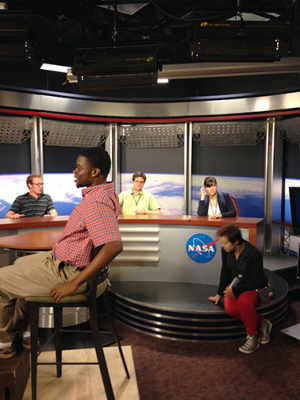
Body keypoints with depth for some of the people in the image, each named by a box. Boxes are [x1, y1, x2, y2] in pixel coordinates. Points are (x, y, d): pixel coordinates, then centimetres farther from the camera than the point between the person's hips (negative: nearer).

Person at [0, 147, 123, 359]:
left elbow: (114, 246, -42)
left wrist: (73, 284, -33)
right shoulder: (103, 193, 3)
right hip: (67, 259, 10)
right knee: (20, 264, 29)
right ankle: (20, 331, 36)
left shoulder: (96, 204, -29)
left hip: (67, 270, -10)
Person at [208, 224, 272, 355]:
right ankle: (261, 323, -6)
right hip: (235, 284, 5)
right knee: (231, 308, -29)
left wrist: (235, 290, -23)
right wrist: (219, 294, 9)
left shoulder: (254, 254, -25)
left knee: (244, 301, -39)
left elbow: (256, 281, -21)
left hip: (254, 288, -4)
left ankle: (252, 336, -14)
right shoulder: (226, 250, -8)